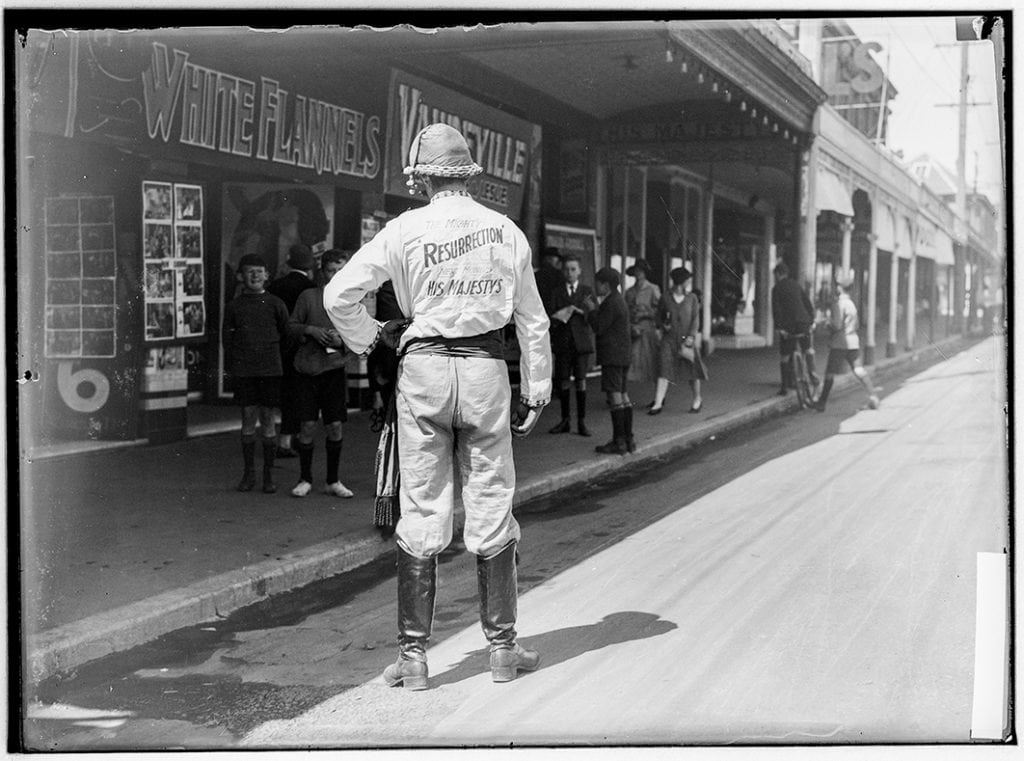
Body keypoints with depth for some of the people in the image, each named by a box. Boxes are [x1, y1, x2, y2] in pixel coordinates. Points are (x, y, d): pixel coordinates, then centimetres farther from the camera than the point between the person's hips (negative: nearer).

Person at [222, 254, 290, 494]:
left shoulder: (276, 304, 3)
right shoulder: (233, 306, 6)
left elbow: (287, 336, 9)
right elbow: (227, 339, 9)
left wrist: (276, 361, 6)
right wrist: (232, 367, 3)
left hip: (270, 370, -1)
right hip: (243, 372, 1)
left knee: (268, 422, 1)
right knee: (248, 420, 3)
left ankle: (269, 474, 9)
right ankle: (248, 473, 12)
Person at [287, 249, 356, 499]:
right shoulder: (308, 296, 0)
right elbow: (291, 326, 6)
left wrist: (342, 341, -13)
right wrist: (310, 330, -12)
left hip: (334, 368, 1)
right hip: (307, 366, -1)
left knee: (335, 426, 2)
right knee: (307, 425, -1)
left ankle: (332, 481, 16)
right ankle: (305, 479, 14)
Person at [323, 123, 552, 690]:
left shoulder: (407, 230, -3)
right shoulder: (506, 232, 6)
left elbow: (339, 294, -6)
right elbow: (532, 320, 9)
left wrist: (369, 337, 11)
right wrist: (535, 391, 16)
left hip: (424, 367, -1)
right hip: (486, 368, 2)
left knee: (421, 512, 3)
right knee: (492, 509, 7)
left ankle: (413, 655, 6)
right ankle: (503, 648, 15)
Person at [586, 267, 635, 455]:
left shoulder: (611, 303, -14)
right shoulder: (618, 300, 18)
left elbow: (599, 328, -15)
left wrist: (592, 310, -2)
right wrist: (596, 308, 16)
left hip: (612, 357, -11)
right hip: (622, 356, 11)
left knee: (614, 396, -10)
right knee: (623, 395, 12)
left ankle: (619, 441, -11)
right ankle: (629, 439, 16)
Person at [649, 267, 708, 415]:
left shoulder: (692, 298, 1)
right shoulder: (665, 298, 1)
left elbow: (695, 319, -1)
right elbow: (660, 315, 15)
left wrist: (691, 337, -12)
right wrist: (664, 324, -4)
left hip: (687, 340, 0)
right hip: (669, 340, 0)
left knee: (692, 369, 9)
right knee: (664, 371, -9)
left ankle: (697, 399, 30)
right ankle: (658, 403, -11)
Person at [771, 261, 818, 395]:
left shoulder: (777, 288, -2)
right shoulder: (796, 285, 13)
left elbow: (776, 309, -10)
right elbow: (808, 303, 11)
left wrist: (779, 327, -11)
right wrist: (812, 320, 12)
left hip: (788, 325, -4)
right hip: (803, 323, 4)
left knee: (784, 357, 5)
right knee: (808, 349, 28)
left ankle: (785, 386, 4)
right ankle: (812, 371, 11)